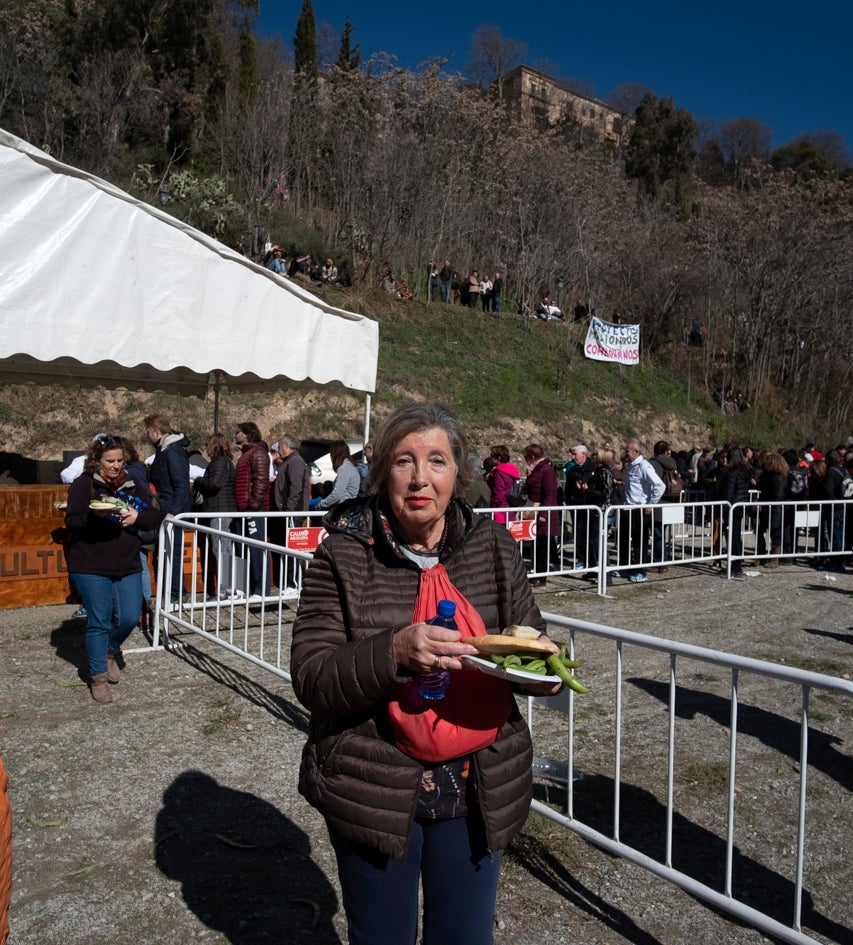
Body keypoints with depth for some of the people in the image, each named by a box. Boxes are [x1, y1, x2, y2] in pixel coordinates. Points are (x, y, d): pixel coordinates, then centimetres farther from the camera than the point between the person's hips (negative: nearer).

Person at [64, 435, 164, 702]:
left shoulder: (133, 486, 9)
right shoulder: (83, 484, -3)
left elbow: (155, 517, 7)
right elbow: (71, 520, -12)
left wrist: (137, 517, -14)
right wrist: (95, 515, -31)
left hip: (128, 566, 4)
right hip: (91, 567, -4)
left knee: (129, 618, 3)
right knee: (98, 622, 2)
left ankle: (110, 651, 36)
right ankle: (98, 677, 18)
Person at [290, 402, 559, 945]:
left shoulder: (494, 547, -3)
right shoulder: (344, 556, -12)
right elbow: (310, 681, -15)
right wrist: (394, 651, -31)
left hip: (479, 789, 2)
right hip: (374, 790, -2)